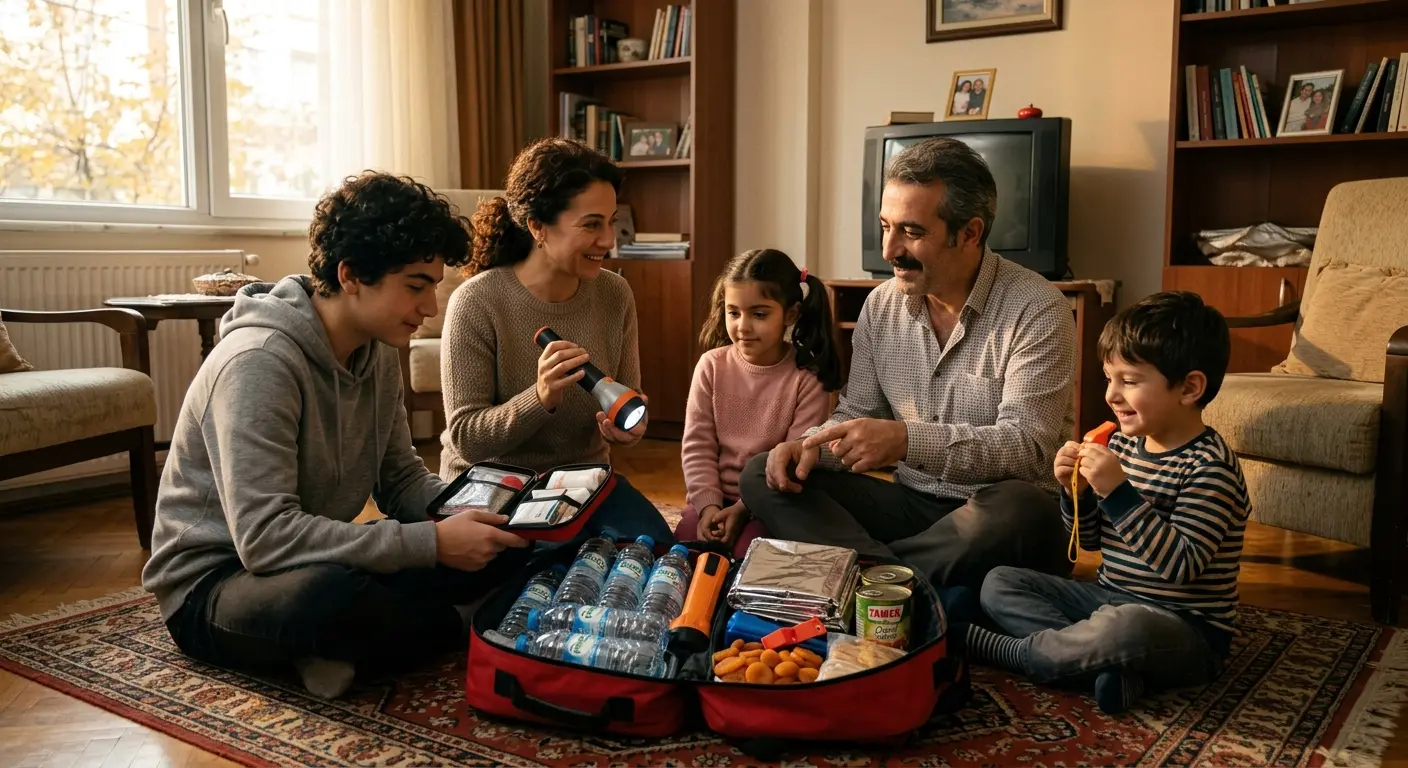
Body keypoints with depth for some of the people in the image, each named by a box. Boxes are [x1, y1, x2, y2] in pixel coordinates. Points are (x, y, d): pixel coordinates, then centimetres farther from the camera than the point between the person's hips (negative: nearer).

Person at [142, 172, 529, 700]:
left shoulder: (378, 351, 1)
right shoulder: (258, 362, -25)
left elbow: (402, 479, 7)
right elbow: (264, 538, -32)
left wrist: (474, 514, -14)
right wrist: (432, 542, -32)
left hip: (319, 561, 8)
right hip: (211, 587, -7)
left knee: (505, 550, -6)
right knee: (332, 596, -41)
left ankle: (333, 644, -10)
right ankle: (457, 627, -10)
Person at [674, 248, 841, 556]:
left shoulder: (808, 379, -10)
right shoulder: (711, 366, -1)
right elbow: (697, 446, 0)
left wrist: (744, 509, -19)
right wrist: (708, 505, -13)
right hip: (715, 497, 3)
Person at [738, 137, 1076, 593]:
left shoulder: (1036, 311, -13)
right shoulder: (881, 305, 6)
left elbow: (1026, 445, -22)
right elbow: (857, 414, 12)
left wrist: (906, 438, -35)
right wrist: (813, 446, -12)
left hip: (996, 518, -5)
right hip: (912, 502, 6)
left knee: (1017, 511, -40)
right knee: (763, 478, -9)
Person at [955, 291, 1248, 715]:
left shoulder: (1210, 468, -17)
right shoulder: (1123, 445, 5)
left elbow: (1181, 565, -28)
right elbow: (1090, 540, 13)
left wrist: (1118, 491, -31)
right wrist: (1076, 491, -8)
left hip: (1188, 632, -8)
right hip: (1111, 600, 8)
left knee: (1127, 627, -40)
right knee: (999, 583, 1)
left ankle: (994, 648, -18)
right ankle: (1108, 660, -20)